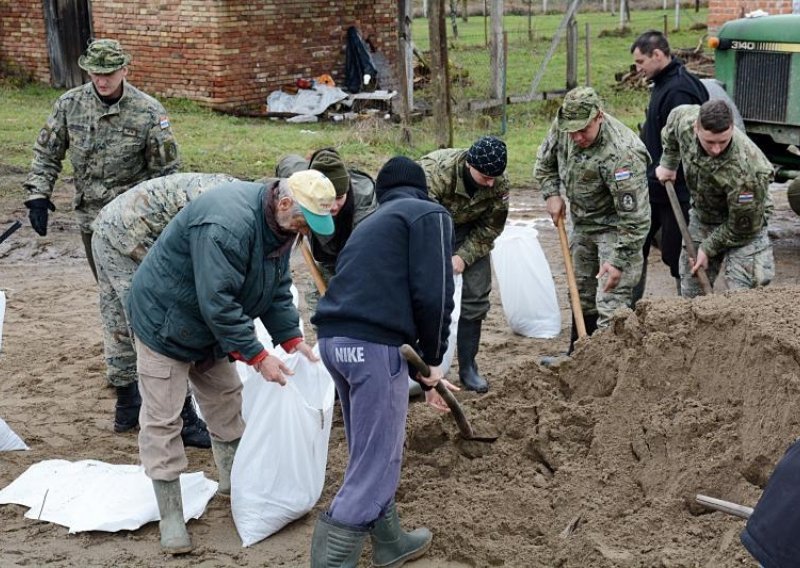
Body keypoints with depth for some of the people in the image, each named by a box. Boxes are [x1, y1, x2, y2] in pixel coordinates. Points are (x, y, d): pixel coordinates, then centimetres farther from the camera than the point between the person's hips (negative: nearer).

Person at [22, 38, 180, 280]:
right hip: (91, 218, 3)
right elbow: (46, 153, 4)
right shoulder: (70, 104, -6)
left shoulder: (148, 111, -13)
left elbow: (165, 168, -5)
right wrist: (38, 195, -7)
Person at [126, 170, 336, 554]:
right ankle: (170, 517, 0)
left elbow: (277, 288, 3)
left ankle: (234, 480, 35)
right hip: (164, 320, -9)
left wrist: (291, 339, -8)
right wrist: (258, 357, -31)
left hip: (209, 323, 9)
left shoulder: (279, 224, -5)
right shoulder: (227, 226, -37)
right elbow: (218, 302, -36)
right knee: (162, 419, -5)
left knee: (225, 397, 18)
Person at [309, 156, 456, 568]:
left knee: (370, 455, 22)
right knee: (377, 462, 0)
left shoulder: (374, 222, 30)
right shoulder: (429, 214, 5)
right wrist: (433, 359, 6)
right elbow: (432, 294, -7)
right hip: (372, 345, -8)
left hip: (334, 338, 8)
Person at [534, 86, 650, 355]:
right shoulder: (562, 125, -13)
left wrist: (619, 261, -30)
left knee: (610, 304, -13)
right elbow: (545, 162, 10)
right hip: (583, 221, 8)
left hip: (615, 227, -8)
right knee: (582, 294, 20)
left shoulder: (621, 153, -34)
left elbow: (634, 217, -31)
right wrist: (552, 194, -4)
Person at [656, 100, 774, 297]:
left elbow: (742, 226, -26)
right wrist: (668, 164, 9)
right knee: (691, 294, 11)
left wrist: (709, 248, -16)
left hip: (744, 221, -5)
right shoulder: (684, 120, -24)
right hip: (701, 215, 6)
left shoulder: (745, 169, -40)